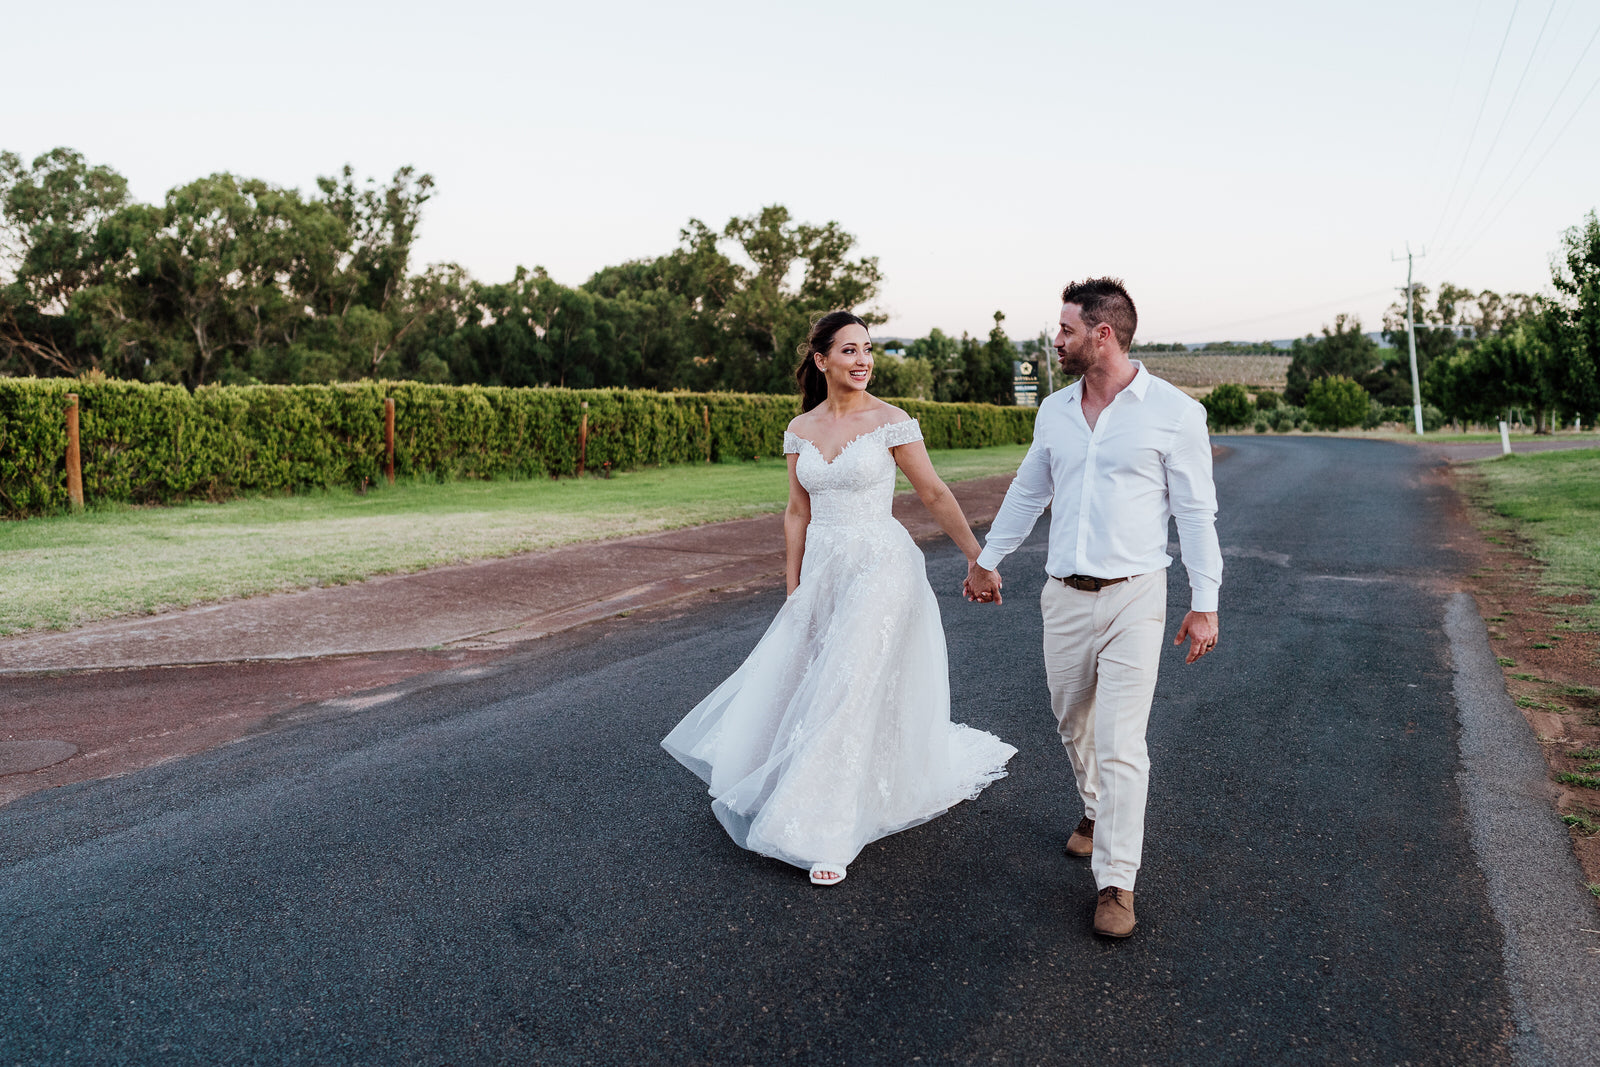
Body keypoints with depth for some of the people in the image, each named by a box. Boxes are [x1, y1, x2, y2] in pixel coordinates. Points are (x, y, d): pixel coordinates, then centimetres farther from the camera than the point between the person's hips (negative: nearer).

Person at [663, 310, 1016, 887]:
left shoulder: (891, 422, -7)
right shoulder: (800, 430, 5)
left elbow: (935, 494, -3)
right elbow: (798, 513, 9)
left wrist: (978, 557, -4)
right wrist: (793, 590, 8)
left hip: (880, 565, -5)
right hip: (822, 570, 5)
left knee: (849, 692, -6)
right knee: (798, 684, 12)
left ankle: (829, 836, 4)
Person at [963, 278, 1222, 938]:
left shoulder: (1174, 411, -6)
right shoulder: (1054, 410, 8)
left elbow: (1196, 512, -4)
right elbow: (1027, 493, 19)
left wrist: (1205, 602, -7)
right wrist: (988, 559, 23)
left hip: (1134, 597, -5)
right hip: (1064, 596, 5)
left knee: (1121, 743, -6)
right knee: (1073, 723, 16)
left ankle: (1115, 882, 5)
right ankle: (1096, 810, 43)